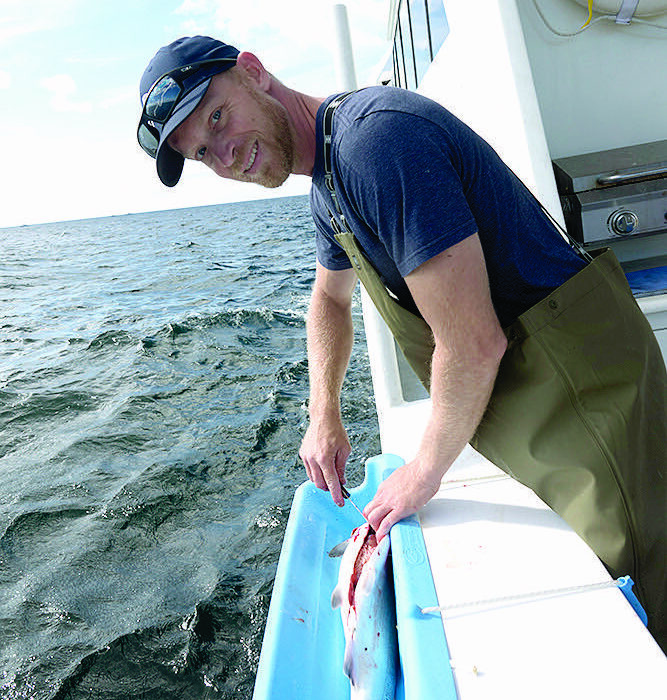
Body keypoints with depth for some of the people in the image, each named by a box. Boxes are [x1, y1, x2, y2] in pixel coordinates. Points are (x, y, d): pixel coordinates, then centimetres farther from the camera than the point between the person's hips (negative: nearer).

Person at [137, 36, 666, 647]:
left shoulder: (374, 136, -24)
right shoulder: (327, 186, 9)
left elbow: (474, 344, -28)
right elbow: (330, 299, 25)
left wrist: (425, 472, -11)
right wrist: (324, 415, 11)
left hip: (583, 389, -8)